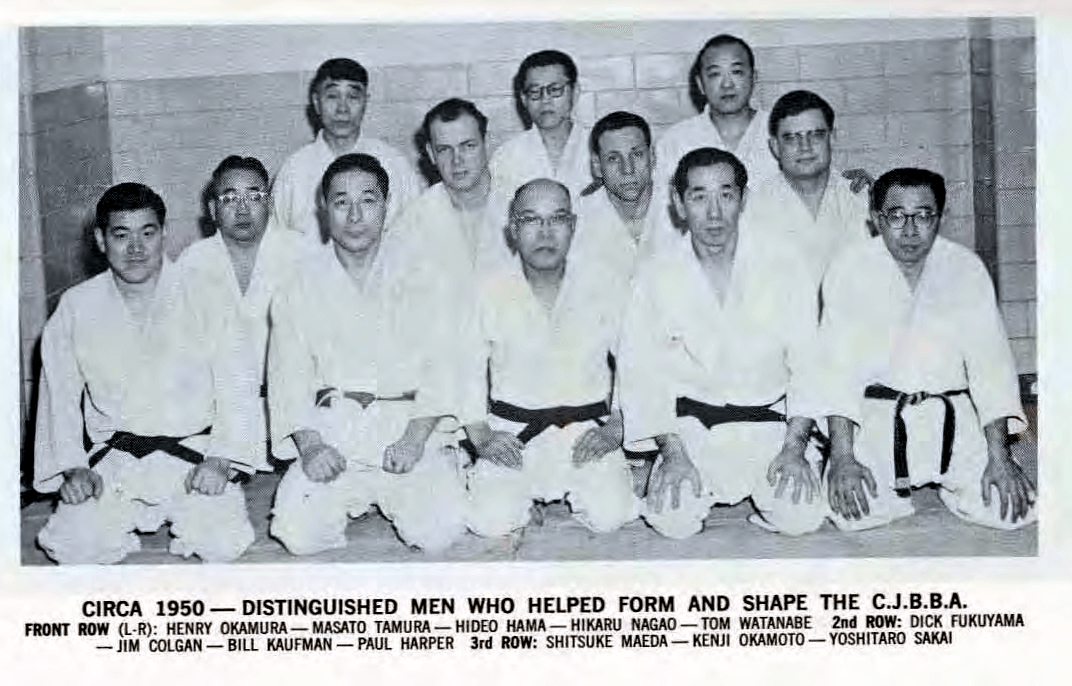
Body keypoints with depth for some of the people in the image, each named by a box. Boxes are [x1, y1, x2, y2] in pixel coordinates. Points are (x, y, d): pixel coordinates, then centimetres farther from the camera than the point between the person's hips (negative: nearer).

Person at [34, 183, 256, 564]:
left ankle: (184, 519, 12)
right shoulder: (76, 308, 4)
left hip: (194, 454, -1)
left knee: (224, 544, -21)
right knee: (74, 547, -19)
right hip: (114, 458, 2)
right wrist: (72, 467, -3)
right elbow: (59, 396, 9)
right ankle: (126, 518, 12)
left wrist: (221, 457, -12)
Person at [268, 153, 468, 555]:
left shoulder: (420, 280, 4)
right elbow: (288, 377, 4)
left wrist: (415, 436, -15)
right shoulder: (300, 290, 8)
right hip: (331, 435, 1)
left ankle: (392, 500, 12)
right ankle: (356, 499, 14)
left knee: (441, 530, -21)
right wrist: (309, 444, -13)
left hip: (412, 430, -1)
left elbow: (443, 364, -2)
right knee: (298, 533, -18)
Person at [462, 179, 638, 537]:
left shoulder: (607, 285, -1)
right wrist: (482, 438, -7)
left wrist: (615, 430, -6)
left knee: (609, 515, -20)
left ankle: (577, 492, 15)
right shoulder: (487, 291, -2)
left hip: (587, 430, 1)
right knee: (490, 522, -20)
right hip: (511, 434, 0)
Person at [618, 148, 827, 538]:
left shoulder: (783, 266, -4)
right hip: (692, 428, 0)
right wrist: (673, 453, -13)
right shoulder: (656, 276, -4)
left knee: (801, 517, -19)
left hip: (772, 423, 0)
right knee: (672, 521, -20)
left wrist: (795, 447, -12)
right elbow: (641, 372, -3)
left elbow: (810, 363, -3)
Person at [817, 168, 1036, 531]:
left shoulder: (966, 268, 0)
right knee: (854, 512, -23)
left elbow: (990, 360, -3)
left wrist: (999, 457, -12)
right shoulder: (850, 269, -6)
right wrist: (842, 457, -20)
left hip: (950, 417, 2)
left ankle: (947, 482, 21)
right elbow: (839, 363, -11)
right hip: (875, 416, -2)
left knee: (1012, 511, -13)